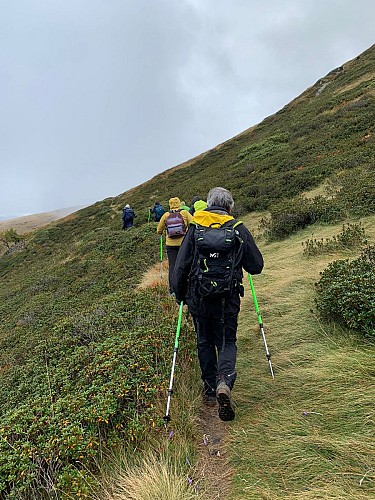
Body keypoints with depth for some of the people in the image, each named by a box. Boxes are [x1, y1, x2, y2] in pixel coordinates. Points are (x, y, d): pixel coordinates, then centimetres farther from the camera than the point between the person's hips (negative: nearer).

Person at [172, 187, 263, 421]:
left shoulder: (195, 229, -3)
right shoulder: (239, 229, -3)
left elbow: (181, 266, -3)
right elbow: (256, 266, 3)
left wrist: (179, 294, 10)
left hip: (198, 298, 1)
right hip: (228, 299, 0)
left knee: (205, 343, 18)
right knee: (227, 342, 12)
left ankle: (210, 390, 26)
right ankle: (224, 382, -13)